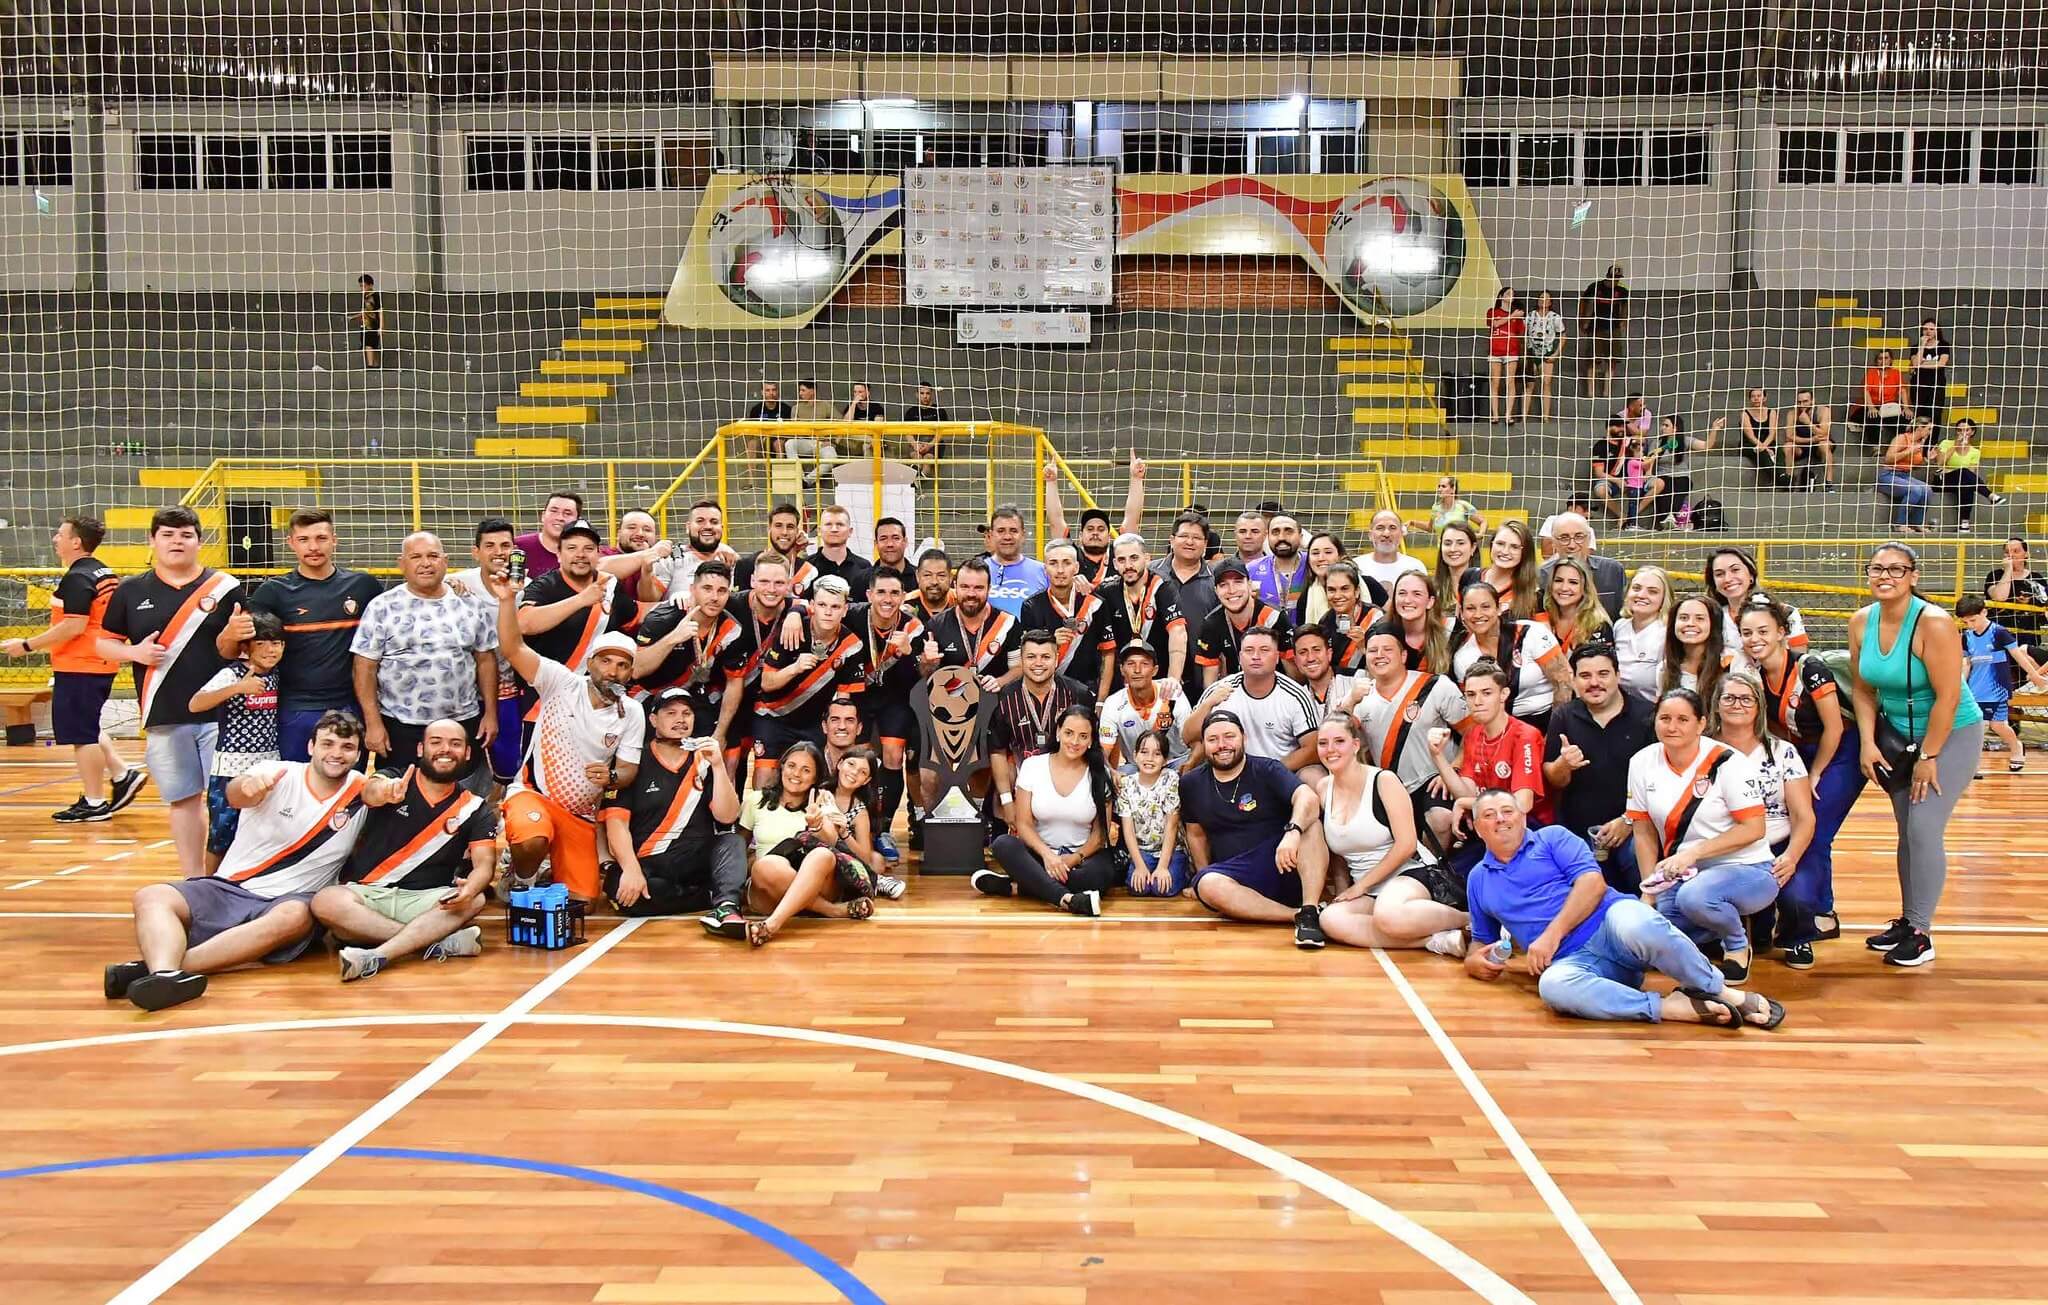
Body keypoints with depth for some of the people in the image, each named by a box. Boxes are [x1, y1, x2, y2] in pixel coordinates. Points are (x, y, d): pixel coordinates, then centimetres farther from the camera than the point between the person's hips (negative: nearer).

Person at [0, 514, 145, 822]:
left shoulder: (76, 578, -16)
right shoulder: (106, 574, 11)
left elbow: (74, 626, -23)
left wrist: (27, 645, -17)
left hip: (78, 668, -9)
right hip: (101, 664, 9)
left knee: (81, 735, -1)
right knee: (86, 728, 21)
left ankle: (94, 803, 6)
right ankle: (121, 774, 16)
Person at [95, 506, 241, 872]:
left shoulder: (224, 587, 2)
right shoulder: (132, 591, 7)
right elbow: (102, 644, 12)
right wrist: (135, 652, -7)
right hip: (164, 718, 2)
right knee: (183, 800, 10)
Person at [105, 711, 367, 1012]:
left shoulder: (359, 791, 5)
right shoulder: (280, 774, -5)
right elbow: (235, 795, -24)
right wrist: (250, 785, -48)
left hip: (287, 903, -1)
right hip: (228, 889, 1)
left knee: (296, 917, -36)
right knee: (151, 897, -23)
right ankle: (165, 975, -55)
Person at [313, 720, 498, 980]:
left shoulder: (476, 810, 6)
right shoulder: (395, 781, 3)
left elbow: (484, 865, -5)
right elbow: (369, 792, -21)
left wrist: (469, 888, -31)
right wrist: (382, 791, -48)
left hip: (423, 901, 1)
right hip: (366, 893, -1)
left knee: (475, 900, -28)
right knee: (326, 902, -32)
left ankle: (376, 956, -39)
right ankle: (435, 942, -32)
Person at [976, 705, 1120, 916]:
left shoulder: (1100, 775, 1)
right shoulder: (1032, 766, 1)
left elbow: (1101, 831, 1)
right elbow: (1023, 823, -2)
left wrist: (1075, 859, -15)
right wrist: (1047, 854, -19)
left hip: (1084, 855, -1)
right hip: (1040, 853, 1)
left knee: (1104, 872, -36)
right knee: (1003, 844, -30)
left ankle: (1013, 887, -31)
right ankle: (1067, 898, -48)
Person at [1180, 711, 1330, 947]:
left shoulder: (1267, 770, -4)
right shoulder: (1192, 783, 9)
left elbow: (1308, 798, -22)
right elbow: (1196, 834, 21)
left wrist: (1292, 832, -42)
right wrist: (1205, 880, 10)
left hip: (1284, 867, -2)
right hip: (1236, 877, 2)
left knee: (1310, 824, -29)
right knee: (1208, 885, -32)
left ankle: (1309, 912, -37)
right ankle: (1297, 914, -31)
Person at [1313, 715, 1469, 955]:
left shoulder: (1384, 781, -7)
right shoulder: (1323, 789, 9)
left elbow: (1406, 845, -12)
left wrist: (1361, 885, -10)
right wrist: (1345, 891, 2)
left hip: (1412, 873, -6)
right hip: (1368, 893, 6)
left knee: (1388, 915, -41)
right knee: (1331, 919, -30)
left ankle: (1468, 920, -14)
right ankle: (1436, 941, -28)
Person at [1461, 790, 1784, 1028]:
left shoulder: (1552, 838, 13)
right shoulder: (1478, 879, 23)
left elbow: (1593, 882, -2)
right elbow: (1482, 940, 32)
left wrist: (1552, 934, -12)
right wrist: (1473, 960, 7)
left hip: (1609, 926, -1)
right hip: (1572, 960, 1)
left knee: (1633, 924, -40)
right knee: (1553, 985, -38)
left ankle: (1721, 991, -17)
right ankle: (1671, 1007, -32)